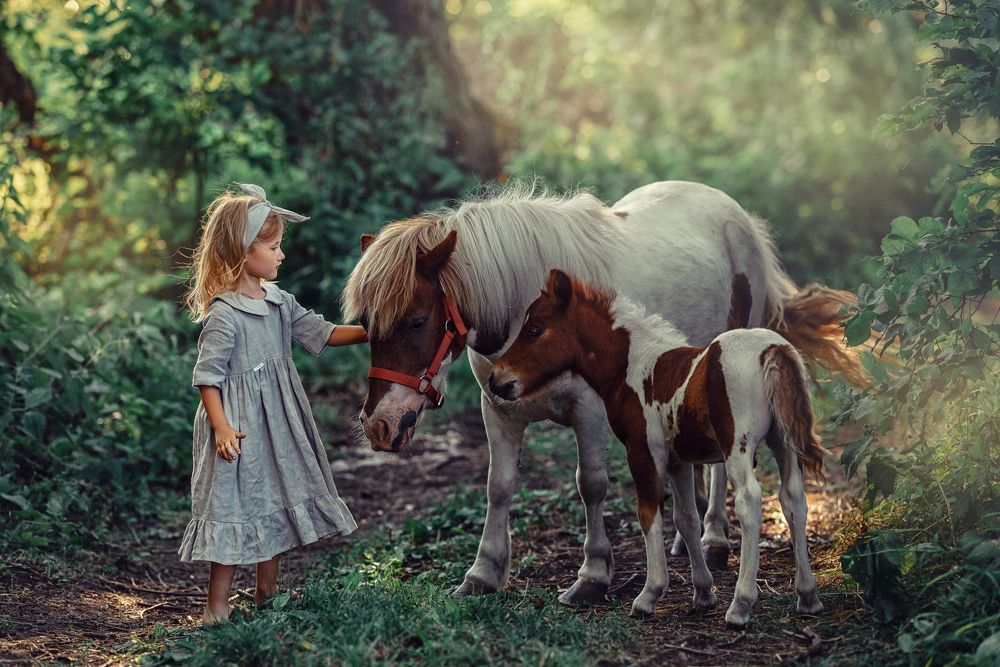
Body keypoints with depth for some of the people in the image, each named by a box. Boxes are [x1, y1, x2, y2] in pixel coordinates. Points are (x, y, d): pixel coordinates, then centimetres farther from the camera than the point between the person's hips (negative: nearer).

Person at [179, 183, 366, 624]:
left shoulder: (280, 302, 5)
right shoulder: (223, 315, -18)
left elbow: (319, 333, 11)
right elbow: (207, 375, -17)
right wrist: (221, 426, -23)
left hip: (280, 422, 8)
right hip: (240, 427, -8)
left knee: (277, 504, 15)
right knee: (236, 506, -3)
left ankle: (267, 593, 28)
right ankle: (217, 606, 5)